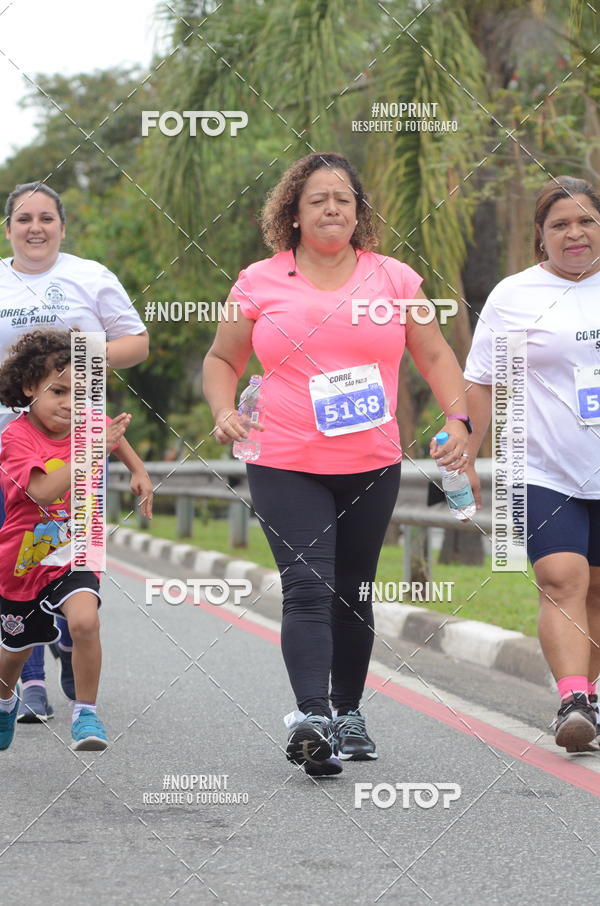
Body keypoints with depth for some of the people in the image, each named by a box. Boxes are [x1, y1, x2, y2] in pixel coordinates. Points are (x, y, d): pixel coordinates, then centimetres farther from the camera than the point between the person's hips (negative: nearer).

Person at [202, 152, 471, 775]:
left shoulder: (393, 279, 7)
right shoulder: (259, 283, 3)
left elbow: (435, 356, 13)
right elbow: (222, 359, 13)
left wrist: (457, 419, -1)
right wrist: (223, 411, -6)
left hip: (371, 467, 2)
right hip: (285, 467, -2)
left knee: (353, 592, 11)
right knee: (307, 588, -16)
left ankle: (348, 712, 25)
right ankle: (310, 716, -26)